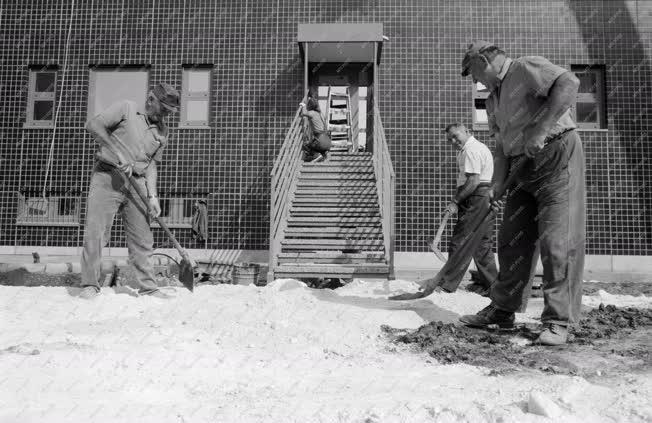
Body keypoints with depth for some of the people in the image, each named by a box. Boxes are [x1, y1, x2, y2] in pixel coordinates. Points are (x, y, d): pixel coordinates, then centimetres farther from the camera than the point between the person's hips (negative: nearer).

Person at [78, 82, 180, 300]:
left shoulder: (162, 131, 13)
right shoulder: (126, 108, -1)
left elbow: (151, 164, 12)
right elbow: (93, 125, -10)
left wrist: (152, 196, 1)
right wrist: (117, 152, -16)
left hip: (136, 183, 4)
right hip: (107, 177, -4)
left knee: (142, 239, 4)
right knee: (95, 233, -5)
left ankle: (148, 287, 12)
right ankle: (90, 285, 6)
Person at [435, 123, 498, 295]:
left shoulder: (471, 150, -12)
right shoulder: (479, 147, 23)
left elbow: (473, 181, -21)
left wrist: (455, 201, -17)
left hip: (476, 200, -11)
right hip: (486, 198, 11)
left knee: (460, 243, -9)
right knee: (482, 243, 15)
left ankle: (447, 284, -7)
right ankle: (489, 283, 22)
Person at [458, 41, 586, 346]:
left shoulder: (527, 68, -4)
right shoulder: (493, 100, 19)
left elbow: (568, 83, -22)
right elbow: (503, 147, 14)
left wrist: (541, 129, -26)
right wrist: (497, 184, 0)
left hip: (557, 157, -8)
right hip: (523, 169, 8)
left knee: (557, 240, -10)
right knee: (511, 241, 6)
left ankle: (558, 322, -5)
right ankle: (501, 310, 16)